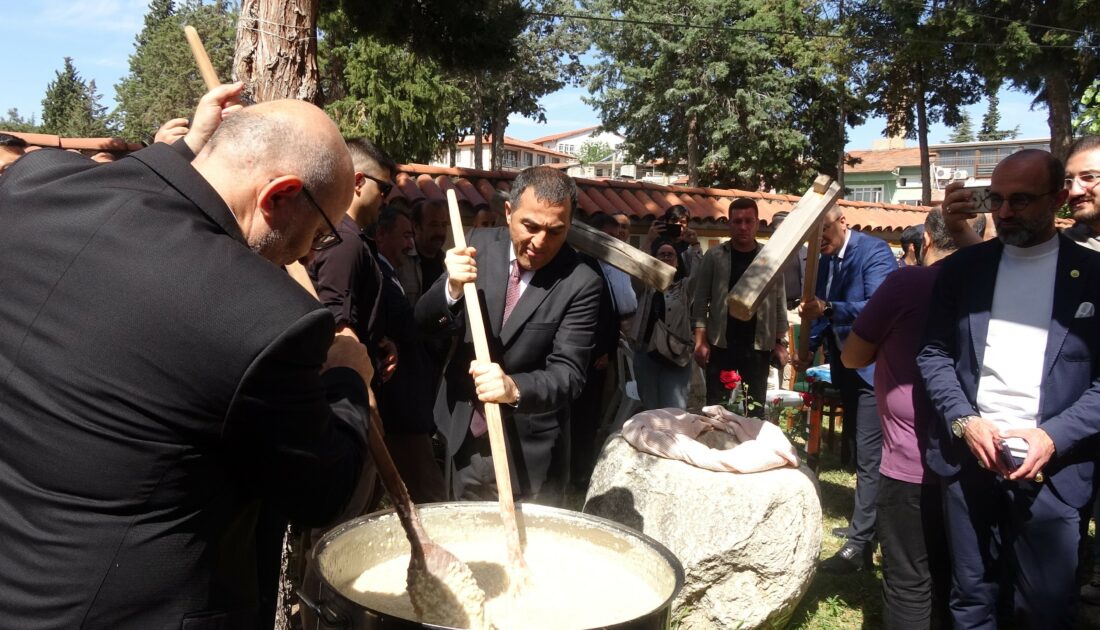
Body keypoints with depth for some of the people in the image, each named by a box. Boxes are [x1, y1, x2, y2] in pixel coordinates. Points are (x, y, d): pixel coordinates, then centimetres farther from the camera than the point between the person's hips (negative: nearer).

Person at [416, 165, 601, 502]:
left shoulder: (580, 283, -17)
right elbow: (423, 321, -5)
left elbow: (567, 373, -19)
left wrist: (514, 388, -39)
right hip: (463, 438, 4)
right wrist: (452, 288, -27)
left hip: (528, 452, -4)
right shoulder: (480, 245, -6)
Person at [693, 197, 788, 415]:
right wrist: (700, 341, -10)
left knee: (756, 409, 9)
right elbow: (700, 301, -2)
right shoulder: (714, 256, -1)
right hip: (721, 344, -1)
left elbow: (780, 304, 6)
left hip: (758, 346, 1)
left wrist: (780, 342, 1)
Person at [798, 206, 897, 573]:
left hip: (873, 367, -9)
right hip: (847, 368, 9)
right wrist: (811, 347, 3)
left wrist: (828, 309, -37)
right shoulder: (825, 261, 9)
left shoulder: (873, 251, -15)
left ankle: (859, 545, -4)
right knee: (857, 450, 19)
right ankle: (869, 524, 34)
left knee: (869, 455, -8)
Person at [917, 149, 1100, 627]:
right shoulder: (963, 268, 7)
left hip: (1052, 468, -1)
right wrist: (964, 421, -8)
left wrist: (1055, 436, -14)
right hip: (970, 459, 2)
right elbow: (934, 353, 6)